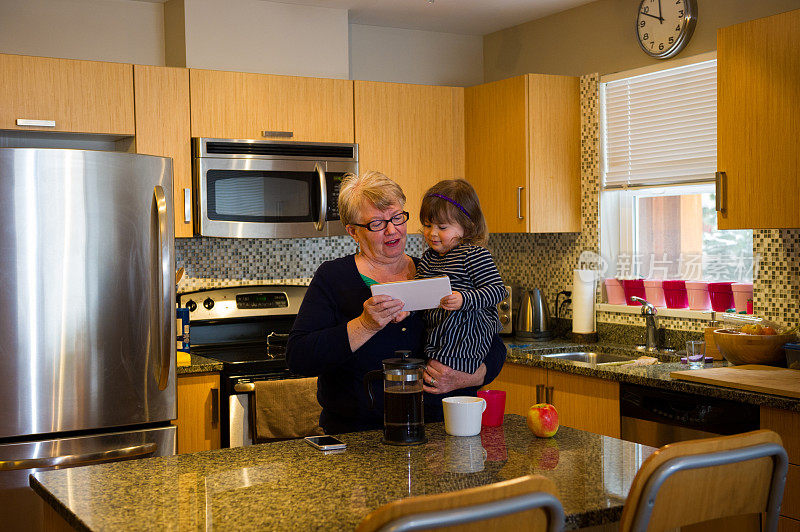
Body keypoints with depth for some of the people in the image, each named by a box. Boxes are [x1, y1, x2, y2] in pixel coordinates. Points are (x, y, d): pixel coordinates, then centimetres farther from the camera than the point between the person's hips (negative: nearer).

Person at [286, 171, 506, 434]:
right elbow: (298, 358, -9)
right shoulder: (333, 277, 2)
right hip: (357, 439, -2)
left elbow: (494, 348, 13)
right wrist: (365, 326, -20)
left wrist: (464, 379, -8)